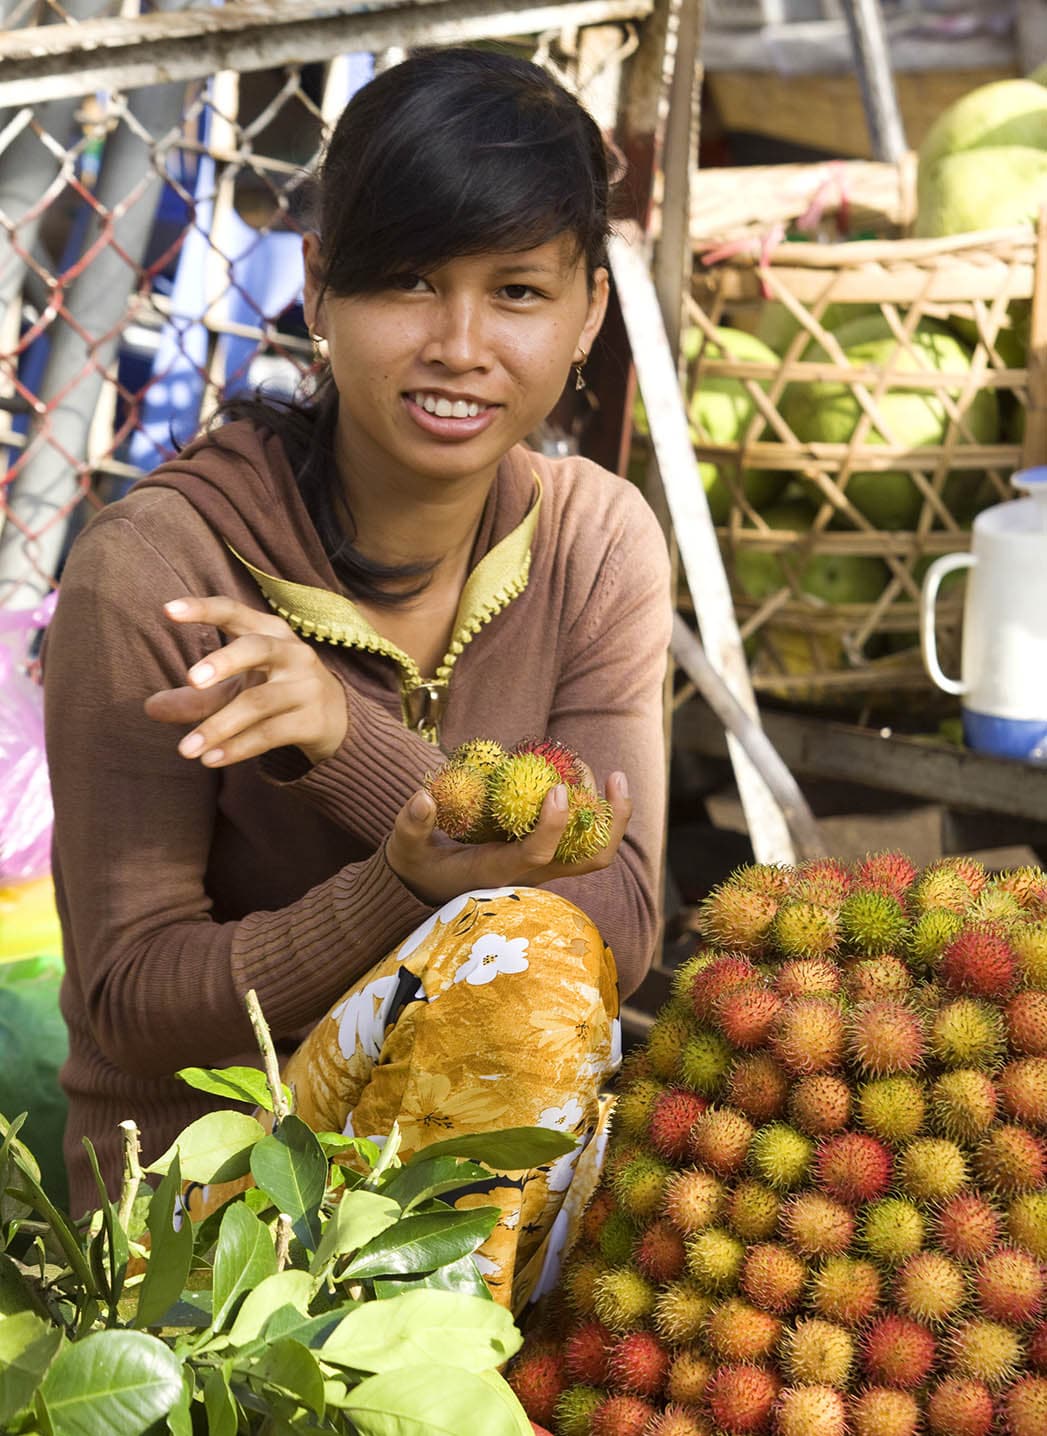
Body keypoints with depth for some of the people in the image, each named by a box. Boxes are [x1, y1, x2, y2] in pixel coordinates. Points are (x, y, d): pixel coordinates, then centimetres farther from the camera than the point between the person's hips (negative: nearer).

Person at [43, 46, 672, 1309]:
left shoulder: (598, 542, -1)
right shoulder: (154, 568, -15)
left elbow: (619, 921, -11)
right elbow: (131, 998, -14)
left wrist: (349, 735, -27)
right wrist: (405, 891, -32)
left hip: (477, 1151, 5)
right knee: (516, 954, -29)